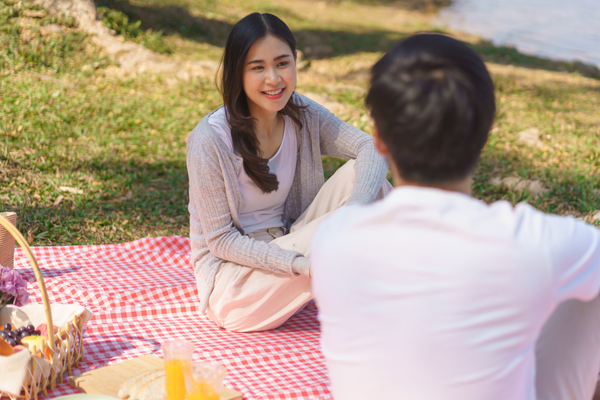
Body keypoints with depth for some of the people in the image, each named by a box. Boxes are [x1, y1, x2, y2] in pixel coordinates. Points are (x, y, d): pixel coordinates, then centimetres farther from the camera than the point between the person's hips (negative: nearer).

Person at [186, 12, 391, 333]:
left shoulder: (302, 114, -4)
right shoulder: (210, 140, -20)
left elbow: (372, 148, -14)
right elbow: (220, 240, -18)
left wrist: (355, 211, -35)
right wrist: (300, 264, -31)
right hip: (230, 276, -5)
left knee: (358, 174, -14)